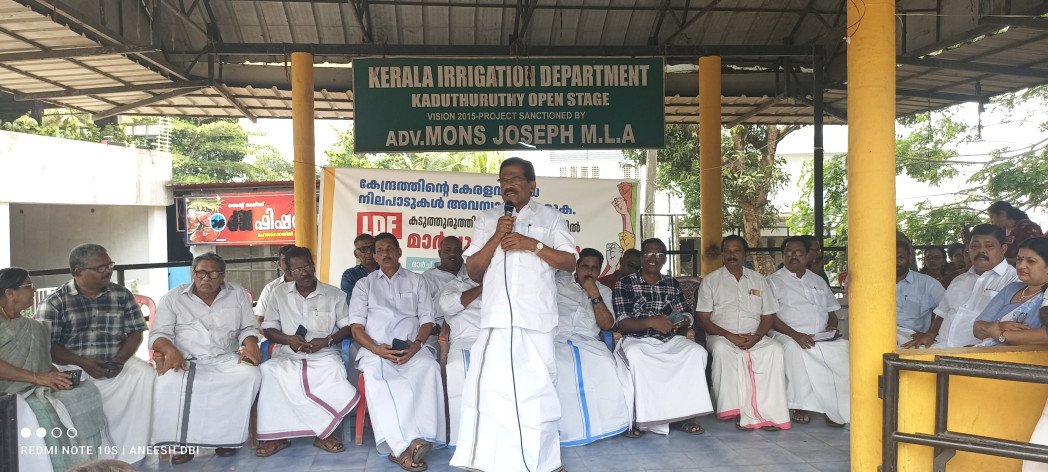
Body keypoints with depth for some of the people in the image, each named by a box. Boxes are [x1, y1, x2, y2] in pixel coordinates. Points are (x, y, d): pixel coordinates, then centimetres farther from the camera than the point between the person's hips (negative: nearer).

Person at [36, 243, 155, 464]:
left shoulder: (122, 295, 10)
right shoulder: (54, 303, 2)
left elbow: (135, 332, 8)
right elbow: (47, 345, -5)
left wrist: (119, 360, -12)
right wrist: (82, 362, -20)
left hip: (116, 365, 2)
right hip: (72, 367, -2)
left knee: (144, 373, -26)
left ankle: (127, 457, -19)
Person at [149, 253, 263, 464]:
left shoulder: (237, 294, 10)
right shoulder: (173, 298, 7)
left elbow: (248, 328, 13)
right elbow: (159, 334, 4)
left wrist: (250, 344, -11)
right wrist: (170, 349, -20)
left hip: (227, 359, 1)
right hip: (186, 361, -1)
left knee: (251, 375, -30)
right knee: (169, 381, -34)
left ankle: (228, 436, -15)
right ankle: (182, 442, -18)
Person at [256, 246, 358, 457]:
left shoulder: (335, 294, 9)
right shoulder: (280, 293, 13)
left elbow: (347, 327, 6)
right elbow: (268, 328, 11)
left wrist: (326, 341, -11)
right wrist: (288, 339, -9)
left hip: (324, 353, -1)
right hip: (288, 354, 1)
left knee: (334, 369, -34)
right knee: (269, 370, -31)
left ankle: (324, 432, -16)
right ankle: (275, 435, -21)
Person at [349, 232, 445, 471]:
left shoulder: (416, 281, 21)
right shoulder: (364, 284, 20)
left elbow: (426, 319, 12)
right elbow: (356, 327, 9)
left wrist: (416, 344, -10)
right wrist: (377, 349, -11)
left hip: (412, 348, 1)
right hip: (376, 349, 0)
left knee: (429, 367, -35)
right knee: (376, 375, -37)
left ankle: (400, 448, -41)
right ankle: (404, 446, -41)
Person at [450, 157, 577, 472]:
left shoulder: (550, 217, 12)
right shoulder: (486, 220, 16)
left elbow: (569, 262, 6)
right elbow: (473, 271, 10)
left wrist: (532, 244, -7)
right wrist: (497, 237, -4)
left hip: (536, 317, -1)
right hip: (497, 317, 2)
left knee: (536, 387, -1)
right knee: (491, 385, -3)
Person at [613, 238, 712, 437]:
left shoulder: (672, 284, 17)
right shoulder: (625, 284, 2)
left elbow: (688, 314, 16)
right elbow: (622, 323, -6)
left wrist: (683, 321, -10)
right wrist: (651, 322, -22)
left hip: (669, 340, 4)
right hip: (637, 340, -4)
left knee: (697, 352, -24)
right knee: (635, 356, -37)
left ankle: (688, 415, -17)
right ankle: (638, 418, -25)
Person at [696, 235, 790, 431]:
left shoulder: (758, 280, 16)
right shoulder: (711, 281, 8)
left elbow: (768, 316, 11)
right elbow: (703, 319, 1)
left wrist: (756, 337, -10)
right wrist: (729, 335, -15)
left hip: (755, 338, 2)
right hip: (722, 336, -2)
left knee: (775, 349, -30)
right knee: (721, 348, -37)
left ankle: (768, 412, -30)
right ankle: (736, 409, -33)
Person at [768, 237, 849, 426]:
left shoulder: (819, 281, 25)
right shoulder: (774, 281, 9)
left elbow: (832, 312, 27)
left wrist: (832, 325, 2)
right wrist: (795, 335, -17)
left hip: (822, 338, 4)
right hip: (788, 336, -4)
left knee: (844, 347, -26)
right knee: (793, 348, -38)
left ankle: (837, 409, -21)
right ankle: (799, 405, -28)